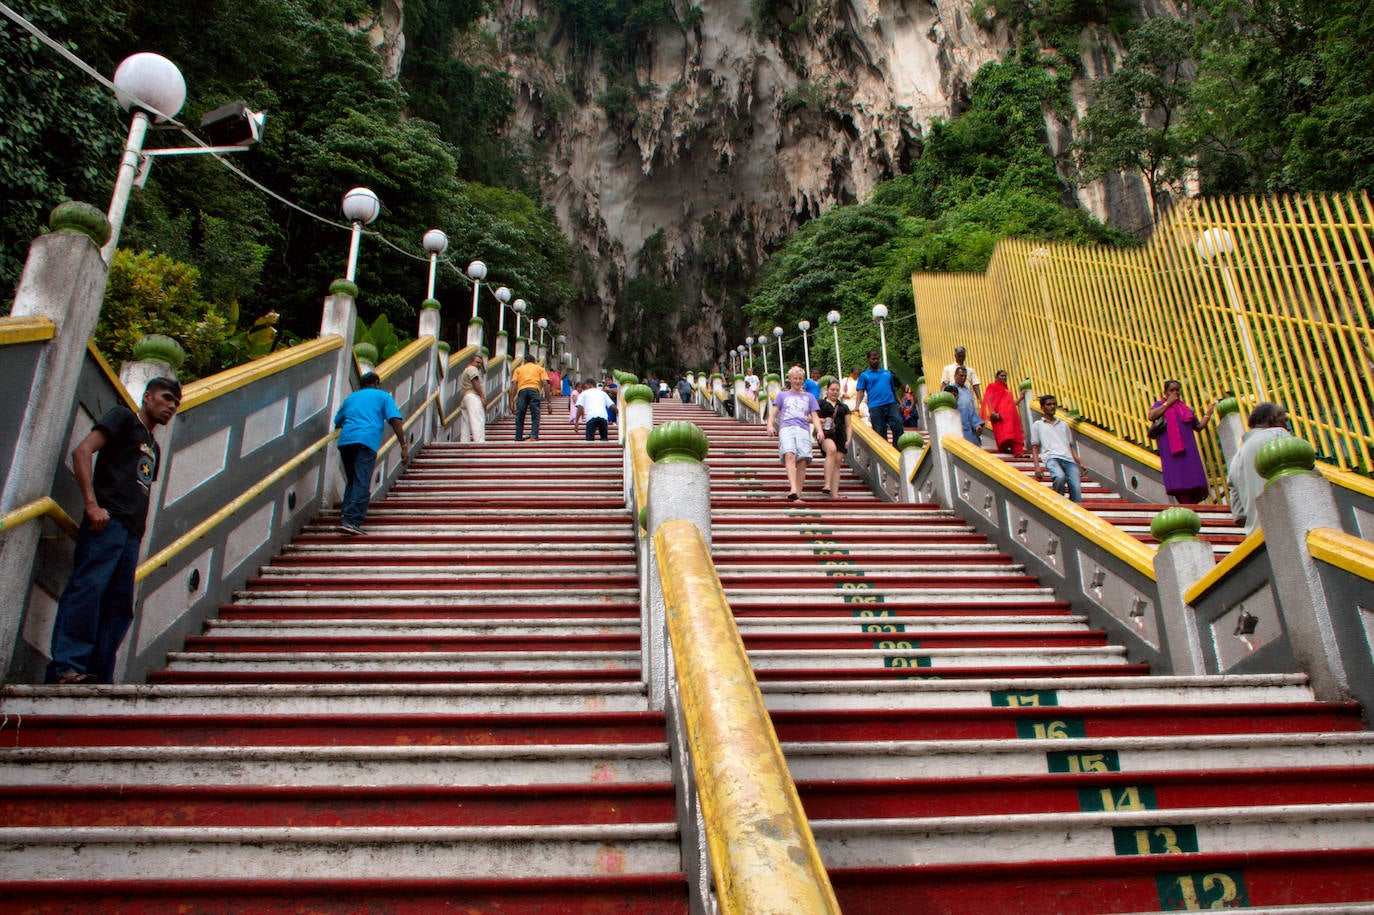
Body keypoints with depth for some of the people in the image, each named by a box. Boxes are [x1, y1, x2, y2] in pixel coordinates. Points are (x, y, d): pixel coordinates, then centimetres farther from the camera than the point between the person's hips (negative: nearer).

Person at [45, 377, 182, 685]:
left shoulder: (153, 448, 32)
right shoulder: (124, 417, 10)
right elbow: (82, 451, -5)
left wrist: (139, 536, 16)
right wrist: (92, 504, -16)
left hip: (131, 532, 8)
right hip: (107, 521, -8)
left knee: (120, 606, 0)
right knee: (88, 585, -21)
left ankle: (99, 680, -2)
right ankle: (66, 667, -28)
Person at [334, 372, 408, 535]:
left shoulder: (351, 397, 30)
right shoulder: (383, 396, 19)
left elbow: (337, 422, 34)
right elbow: (395, 420, 4)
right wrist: (404, 447, 0)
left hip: (345, 440, 5)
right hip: (367, 441, -4)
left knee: (351, 481, 18)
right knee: (362, 483, -11)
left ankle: (346, 511, 8)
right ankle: (351, 520, -22)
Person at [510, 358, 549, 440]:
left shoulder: (518, 369, 27)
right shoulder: (540, 368, 25)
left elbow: (514, 384, 12)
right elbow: (545, 384, 11)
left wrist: (512, 401, 8)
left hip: (522, 390, 1)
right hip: (534, 390, -1)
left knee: (519, 417, 7)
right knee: (535, 416, -2)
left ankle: (518, 438, 4)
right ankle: (534, 436, -19)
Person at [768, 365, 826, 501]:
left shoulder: (809, 397, 28)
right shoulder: (782, 395, 26)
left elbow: (815, 416, 19)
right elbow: (773, 413, 17)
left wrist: (819, 430, -1)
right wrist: (770, 425, -4)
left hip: (803, 430, 2)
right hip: (786, 428, -2)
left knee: (802, 461, -16)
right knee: (790, 455, -28)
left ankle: (798, 495, -16)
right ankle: (793, 489, -42)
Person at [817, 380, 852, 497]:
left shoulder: (844, 407, 24)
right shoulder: (820, 404, 14)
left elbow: (848, 426, 22)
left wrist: (848, 439, 7)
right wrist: (821, 420, -8)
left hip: (840, 435, 5)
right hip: (825, 434, -5)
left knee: (837, 463, -3)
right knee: (832, 449, -34)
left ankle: (835, 493, -3)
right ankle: (827, 486, -40)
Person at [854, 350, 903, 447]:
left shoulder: (887, 373, 22)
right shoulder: (864, 376, 11)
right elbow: (861, 392, 1)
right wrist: (857, 406, -13)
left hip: (891, 404, 3)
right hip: (875, 407, -3)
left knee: (898, 426, -11)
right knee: (880, 433, -1)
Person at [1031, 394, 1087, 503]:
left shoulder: (1064, 424, 31)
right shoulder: (1037, 425, 21)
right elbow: (1035, 447, 14)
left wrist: (1080, 462, 12)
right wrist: (1037, 466, -2)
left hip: (1069, 459, 4)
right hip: (1052, 457, -4)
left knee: (1076, 488, -19)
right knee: (1060, 477, -36)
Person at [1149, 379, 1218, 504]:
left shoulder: (1187, 409, 27)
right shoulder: (1160, 404, 14)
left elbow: (1199, 427, 26)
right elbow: (1151, 416, -8)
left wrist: (1208, 413, 15)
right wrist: (1168, 403, -1)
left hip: (1187, 449, 4)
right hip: (1170, 449, -4)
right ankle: (1187, 506, -20)